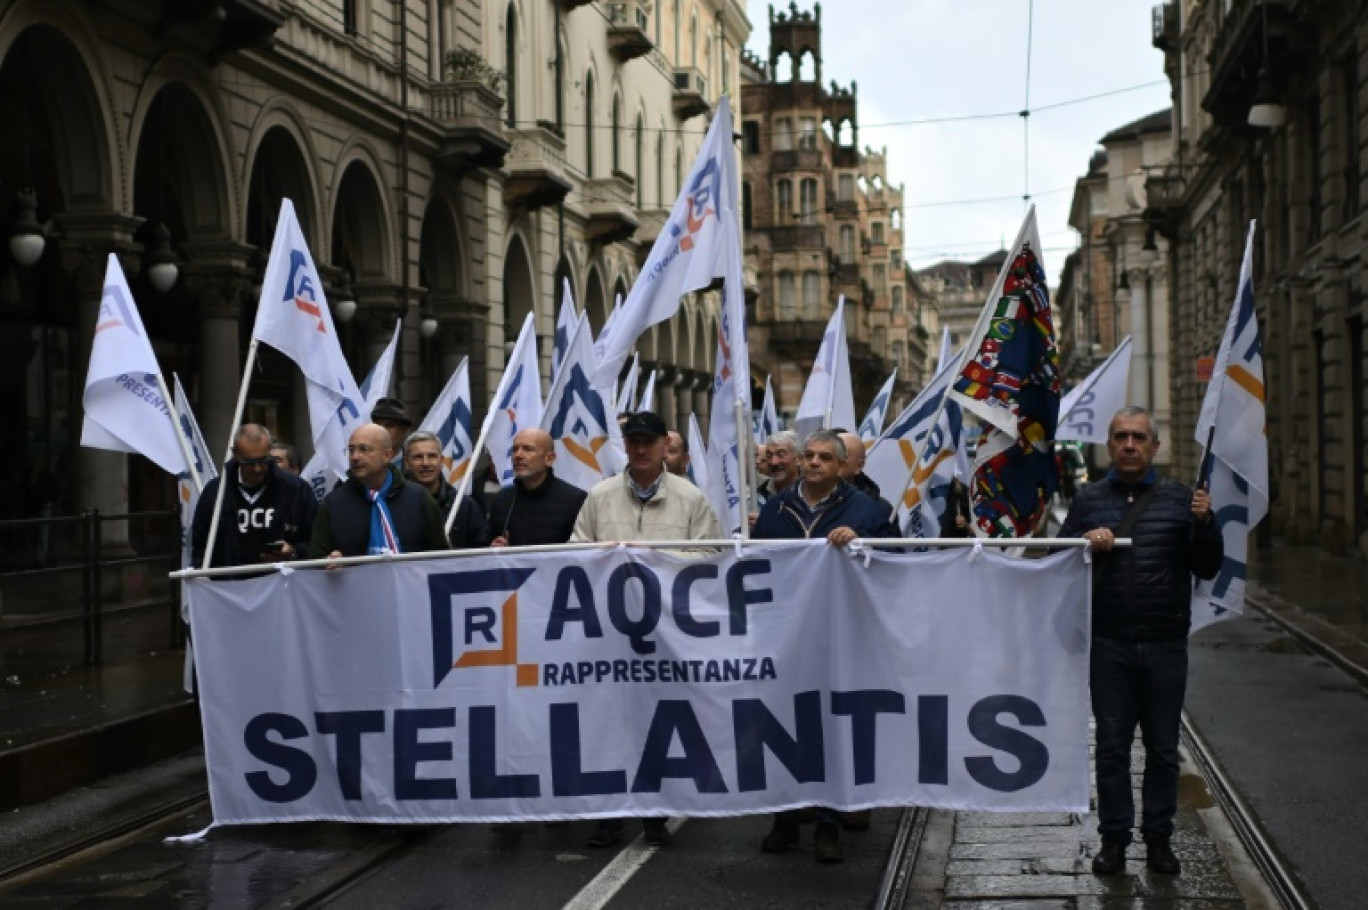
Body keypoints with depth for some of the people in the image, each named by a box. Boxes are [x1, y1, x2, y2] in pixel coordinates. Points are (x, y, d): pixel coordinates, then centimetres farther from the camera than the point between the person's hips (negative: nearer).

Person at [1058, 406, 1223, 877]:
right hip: (1110, 645, 0)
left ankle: (1159, 837, 20)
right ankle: (1114, 838, 16)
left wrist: (1205, 523, -14)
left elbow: (1207, 568, 3)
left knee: (1163, 748, 8)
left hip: (1165, 644, 0)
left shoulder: (1179, 499, 4)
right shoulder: (1089, 501, 7)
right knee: (1111, 746, 6)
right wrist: (1085, 541, -13)